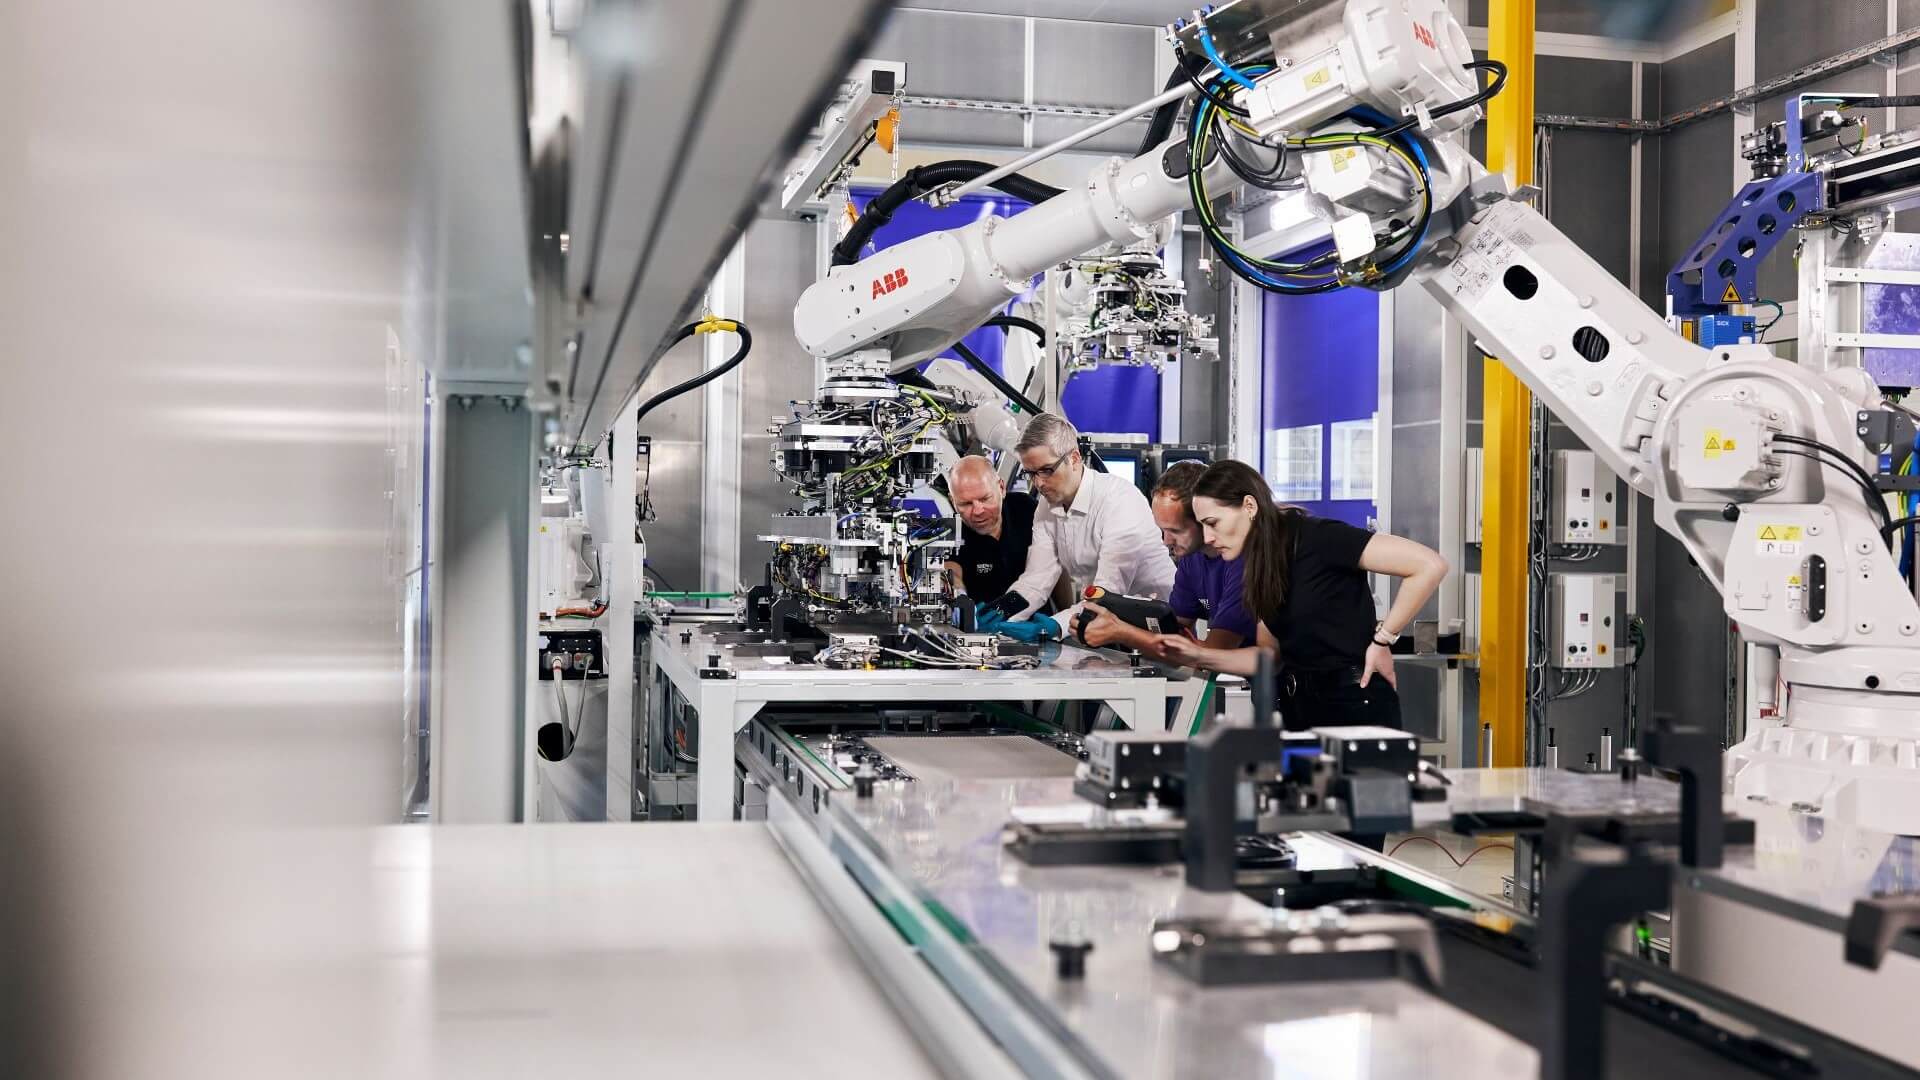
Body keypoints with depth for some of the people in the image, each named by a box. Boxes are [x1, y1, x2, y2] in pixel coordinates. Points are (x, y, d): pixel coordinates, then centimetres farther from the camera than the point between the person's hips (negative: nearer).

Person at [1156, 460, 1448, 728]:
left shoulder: (1315, 539, -18)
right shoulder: (1262, 564, 6)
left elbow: (1430, 566, -23)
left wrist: (1382, 640, -16)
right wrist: (1202, 656, -1)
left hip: (1356, 705, -7)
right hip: (1301, 705, 8)